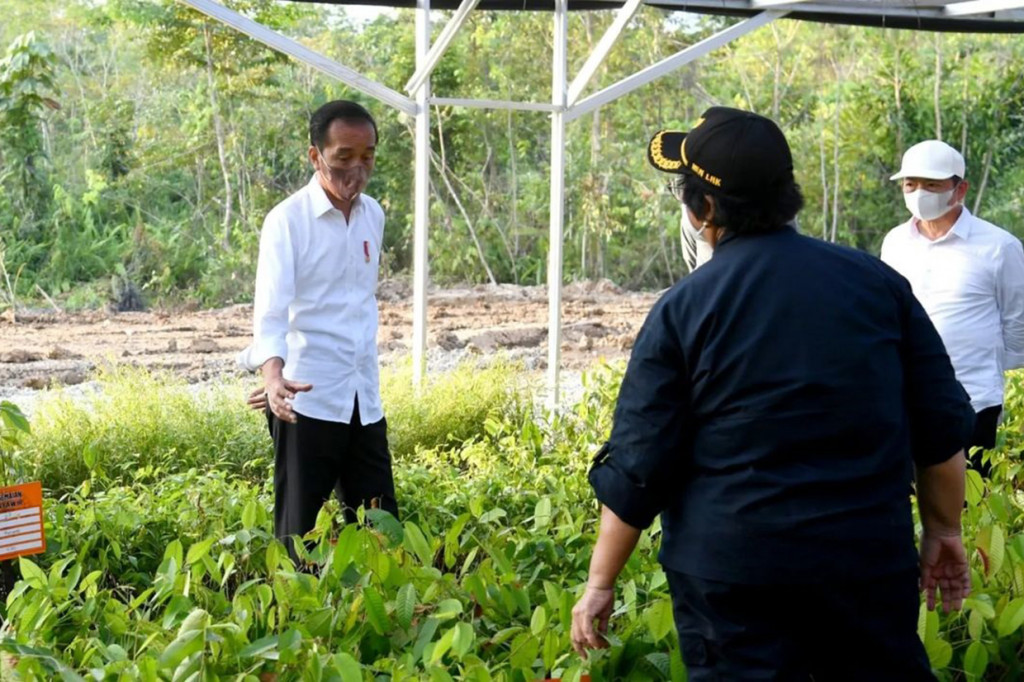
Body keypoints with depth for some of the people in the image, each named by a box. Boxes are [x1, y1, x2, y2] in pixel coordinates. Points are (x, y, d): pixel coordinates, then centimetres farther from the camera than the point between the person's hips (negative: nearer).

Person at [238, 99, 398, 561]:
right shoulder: (288, 220, -9)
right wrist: (273, 374, -36)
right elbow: (271, 308, -19)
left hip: (365, 400, 6)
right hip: (306, 400, -6)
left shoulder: (373, 216, 9)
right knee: (298, 530, 1)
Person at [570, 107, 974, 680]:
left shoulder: (682, 312, -7)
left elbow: (637, 468, -6)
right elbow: (943, 423, 5)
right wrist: (944, 529, 16)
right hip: (869, 560, 3)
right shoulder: (877, 281, 1)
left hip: (733, 569, -2)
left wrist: (601, 583, 3)